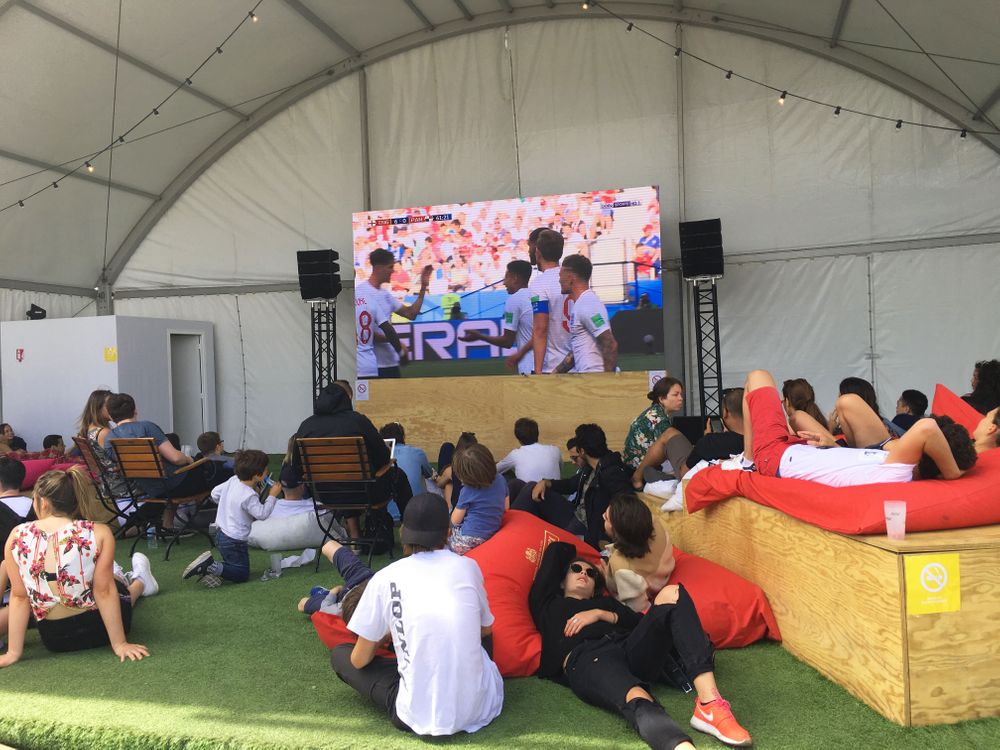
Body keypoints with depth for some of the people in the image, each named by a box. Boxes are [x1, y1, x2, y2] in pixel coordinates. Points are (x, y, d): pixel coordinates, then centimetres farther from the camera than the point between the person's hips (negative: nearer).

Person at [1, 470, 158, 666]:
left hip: (53, 639, 3)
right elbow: (104, 592, -16)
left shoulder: (17, 536, -12)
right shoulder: (99, 534, -19)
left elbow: (19, 597, -7)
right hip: (98, 630, -3)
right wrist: (119, 644, -8)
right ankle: (139, 582, 62)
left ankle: (125, 579, 63)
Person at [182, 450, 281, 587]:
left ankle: (207, 566, 3)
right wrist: (272, 496, -13)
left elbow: (215, 493, 11)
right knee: (242, 575, 2)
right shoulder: (249, 496, -25)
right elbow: (262, 514, -23)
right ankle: (210, 566, -12)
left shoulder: (233, 480, -1)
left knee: (233, 565, 24)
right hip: (234, 542, -9)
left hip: (221, 533, 9)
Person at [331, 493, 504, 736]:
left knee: (339, 654, 16)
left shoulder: (385, 579, -3)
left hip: (423, 719, -3)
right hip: (482, 707, 3)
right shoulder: (467, 566, 2)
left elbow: (360, 660, 5)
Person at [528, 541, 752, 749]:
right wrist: (574, 553, 51)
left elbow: (640, 621, 20)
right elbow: (556, 550, 32)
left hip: (630, 650, 5)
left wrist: (599, 614, 9)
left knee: (671, 594, -22)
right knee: (639, 702, -40)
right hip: (587, 660, -4)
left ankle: (709, 705, -35)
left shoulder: (606, 601, 40)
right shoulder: (546, 603, 32)